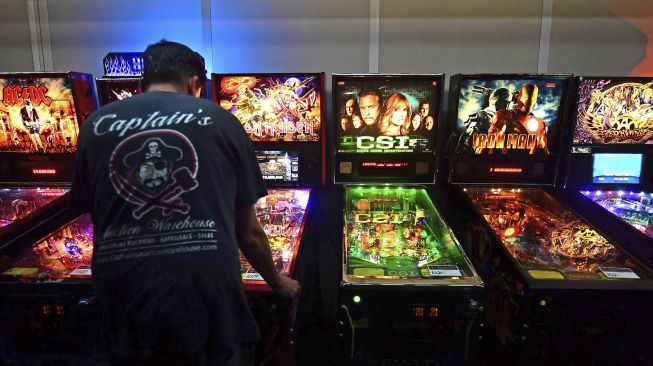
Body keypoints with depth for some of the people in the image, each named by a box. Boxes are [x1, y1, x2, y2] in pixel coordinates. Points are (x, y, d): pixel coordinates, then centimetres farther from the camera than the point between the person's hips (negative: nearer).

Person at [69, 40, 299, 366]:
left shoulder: (96, 125, 7)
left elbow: (96, 220, 12)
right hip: (209, 307, -2)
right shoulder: (219, 120, 3)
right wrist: (278, 283, 23)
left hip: (129, 313, 3)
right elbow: (248, 232, 6)